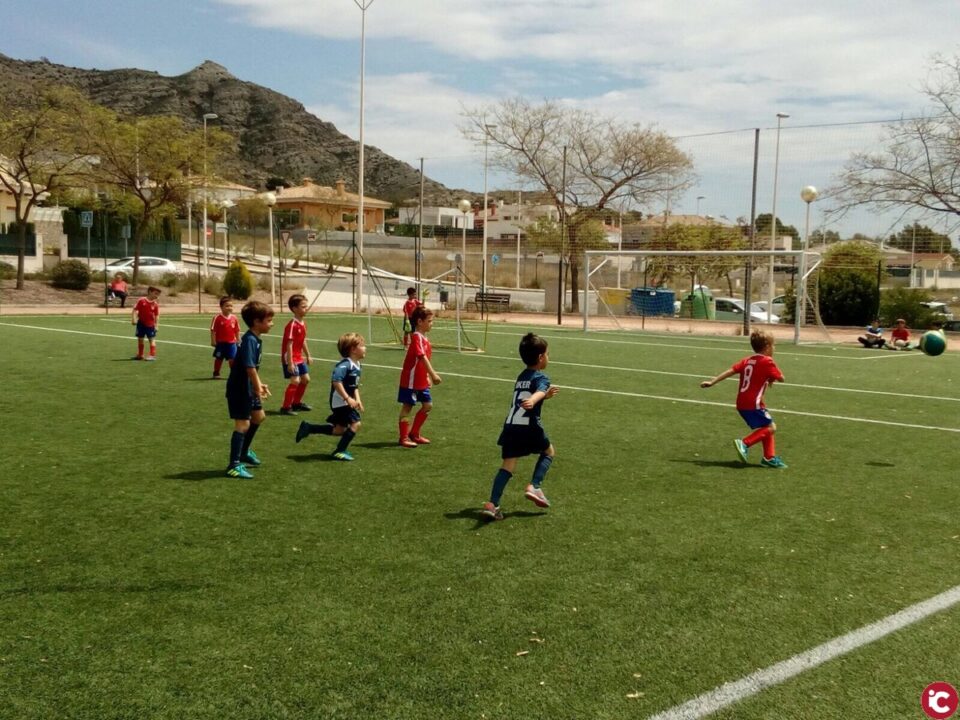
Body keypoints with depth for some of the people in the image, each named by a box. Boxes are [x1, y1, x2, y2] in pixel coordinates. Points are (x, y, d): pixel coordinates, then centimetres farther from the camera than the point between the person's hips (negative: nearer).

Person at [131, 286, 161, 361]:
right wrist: (134, 319, -14)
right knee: (140, 339, 11)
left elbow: (157, 315, -1)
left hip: (150, 324, -1)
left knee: (152, 339, -3)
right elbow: (135, 310, -5)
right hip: (141, 323, 1)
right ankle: (140, 355, 24)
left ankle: (152, 355, 0)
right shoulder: (141, 301, -7)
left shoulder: (155, 304, -4)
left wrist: (156, 325, -8)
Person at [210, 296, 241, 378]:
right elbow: (213, 330, -10)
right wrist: (213, 341, -13)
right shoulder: (217, 318, -11)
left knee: (232, 359, 4)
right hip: (220, 343, -2)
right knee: (218, 359, 10)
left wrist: (238, 340, 8)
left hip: (231, 343, 2)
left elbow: (237, 330, 8)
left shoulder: (234, 318, 0)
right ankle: (216, 373, 23)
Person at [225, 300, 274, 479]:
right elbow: (249, 367, -26)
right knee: (242, 424, -8)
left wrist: (260, 384, 18)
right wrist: (258, 389, -21)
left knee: (258, 417, 21)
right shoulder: (249, 340, -22)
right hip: (240, 389, -10)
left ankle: (244, 452, 36)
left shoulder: (256, 339, 9)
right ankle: (234, 465, -4)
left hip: (249, 387, 10)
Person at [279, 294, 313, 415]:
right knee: (295, 381, -15)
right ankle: (285, 407, -6)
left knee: (305, 379, 15)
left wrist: (308, 355, 22)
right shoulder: (292, 325, -21)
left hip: (299, 357, 10)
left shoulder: (303, 324, 6)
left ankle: (296, 402, 32)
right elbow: (289, 344, -23)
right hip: (291, 358, -10)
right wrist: (290, 363, -25)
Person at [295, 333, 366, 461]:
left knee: (339, 430, 15)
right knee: (355, 423, -13)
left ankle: (308, 428, 24)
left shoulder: (356, 366, 10)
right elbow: (336, 381, -33)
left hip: (345, 402, 10)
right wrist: (347, 398, -30)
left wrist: (357, 399, 7)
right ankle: (340, 451, -4)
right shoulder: (345, 365, -22)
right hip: (340, 401, -10)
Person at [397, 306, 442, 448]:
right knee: (407, 407, 0)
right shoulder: (417, 337, -19)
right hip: (411, 380, -9)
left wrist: (428, 377, 16)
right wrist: (433, 374, -34)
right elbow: (422, 357, -29)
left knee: (428, 405, 12)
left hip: (421, 381, 9)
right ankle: (404, 438, 8)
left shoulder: (424, 338, 10)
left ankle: (414, 433, 23)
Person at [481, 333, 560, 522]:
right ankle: (534, 487, 6)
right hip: (529, 427, -6)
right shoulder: (541, 378, -1)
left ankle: (492, 504, -16)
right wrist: (532, 401, -44)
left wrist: (546, 395, 42)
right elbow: (539, 392, -25)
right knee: (549, 451, 20)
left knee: (508, 464, 0)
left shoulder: (521, 377, 23)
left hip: (510, 427, 6)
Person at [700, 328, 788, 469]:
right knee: (770, 427, -5)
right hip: (753, 403, -9)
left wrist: (712, 382, 3)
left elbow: (731, 371, 5)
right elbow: (781, 378, -5)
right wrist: (772, 377, 17)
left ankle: (769, 457, 17)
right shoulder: (767, 362, -9)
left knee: (766, 427, 17)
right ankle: (744, 443, -14)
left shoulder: (747, 360, 12)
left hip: (742, 403, 9)